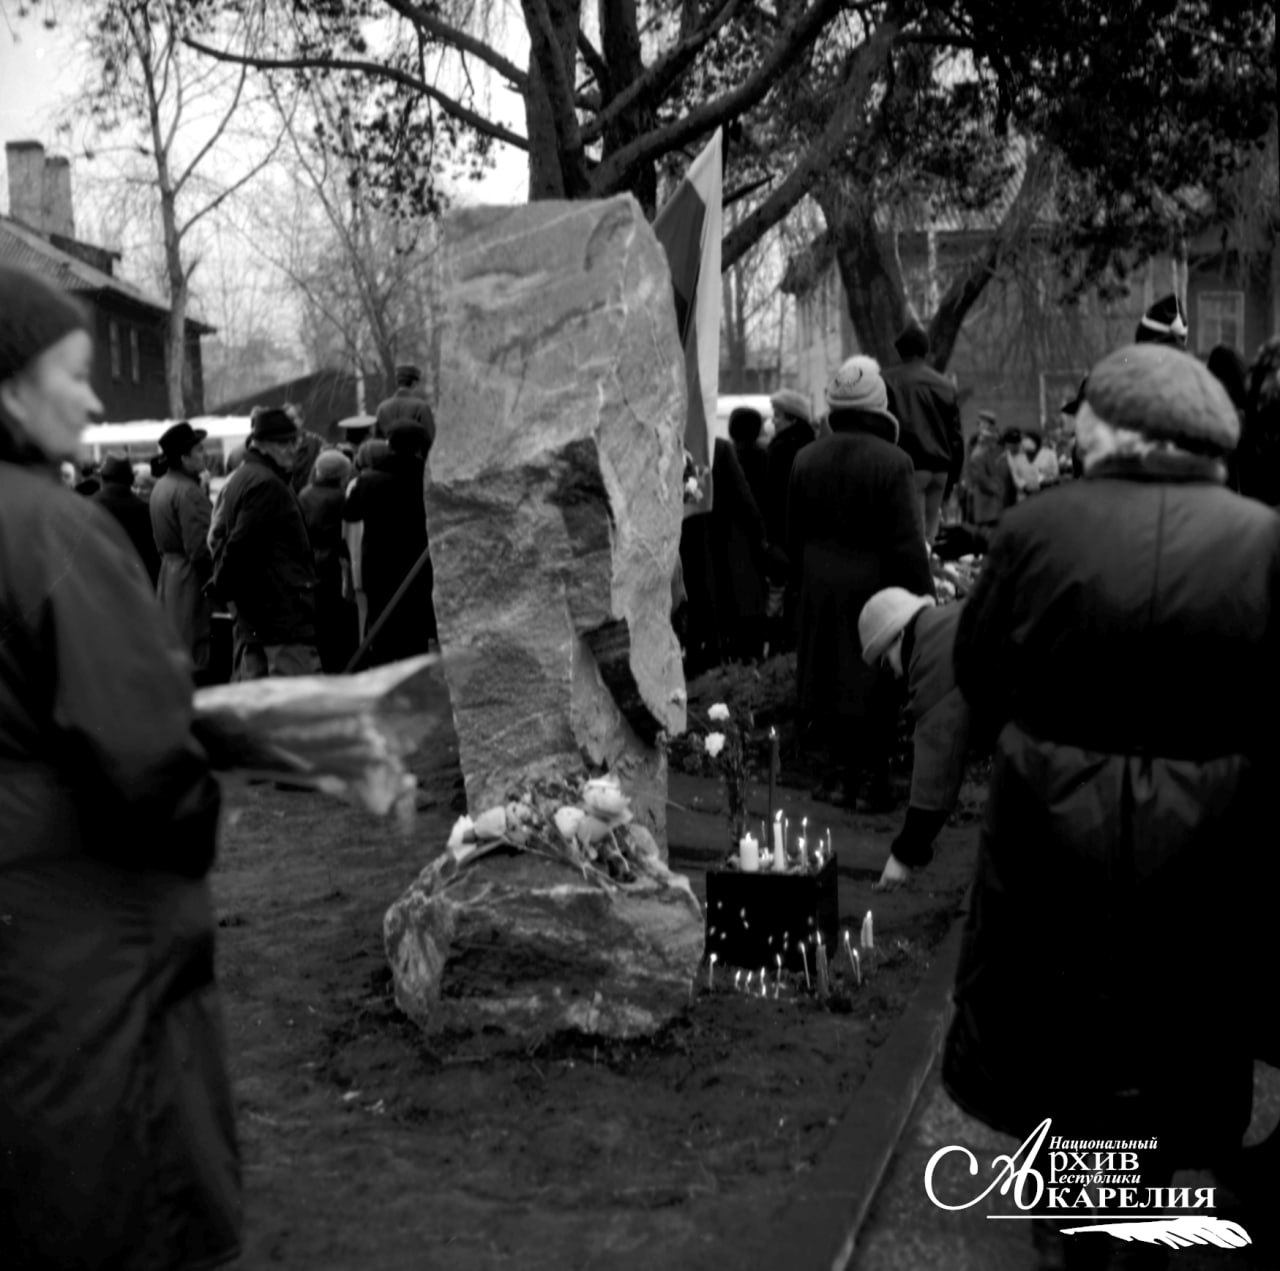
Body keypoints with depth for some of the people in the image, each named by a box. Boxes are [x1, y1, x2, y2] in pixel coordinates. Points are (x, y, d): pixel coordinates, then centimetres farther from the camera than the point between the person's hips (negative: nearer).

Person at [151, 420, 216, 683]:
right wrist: (215, 582, -11)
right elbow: (200, 548, -20)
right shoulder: (188, 491, -18)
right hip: (190, 581, -10)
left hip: (168, 573, 10)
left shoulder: (161, 486, 12)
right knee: (194, 662, -6)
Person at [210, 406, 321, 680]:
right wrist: (224, 586, -8)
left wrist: (223, 582, 13)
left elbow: (221, 535, 20)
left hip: (250, 617, 10)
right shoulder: (268, 485, -15)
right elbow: (242, 544, -19)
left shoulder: (236, 480, 17)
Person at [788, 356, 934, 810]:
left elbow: (794, 535, 9)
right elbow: (907, 543, -15)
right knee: (877, 685, 6)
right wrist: (923, 596, -8)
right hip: (876, 586, -4)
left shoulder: (806, 459, 1)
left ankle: (849, 776, 19)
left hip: (821, 589, 4)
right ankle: (876, 780, 12)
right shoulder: (893, 462, -15)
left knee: (836, 682, 12)